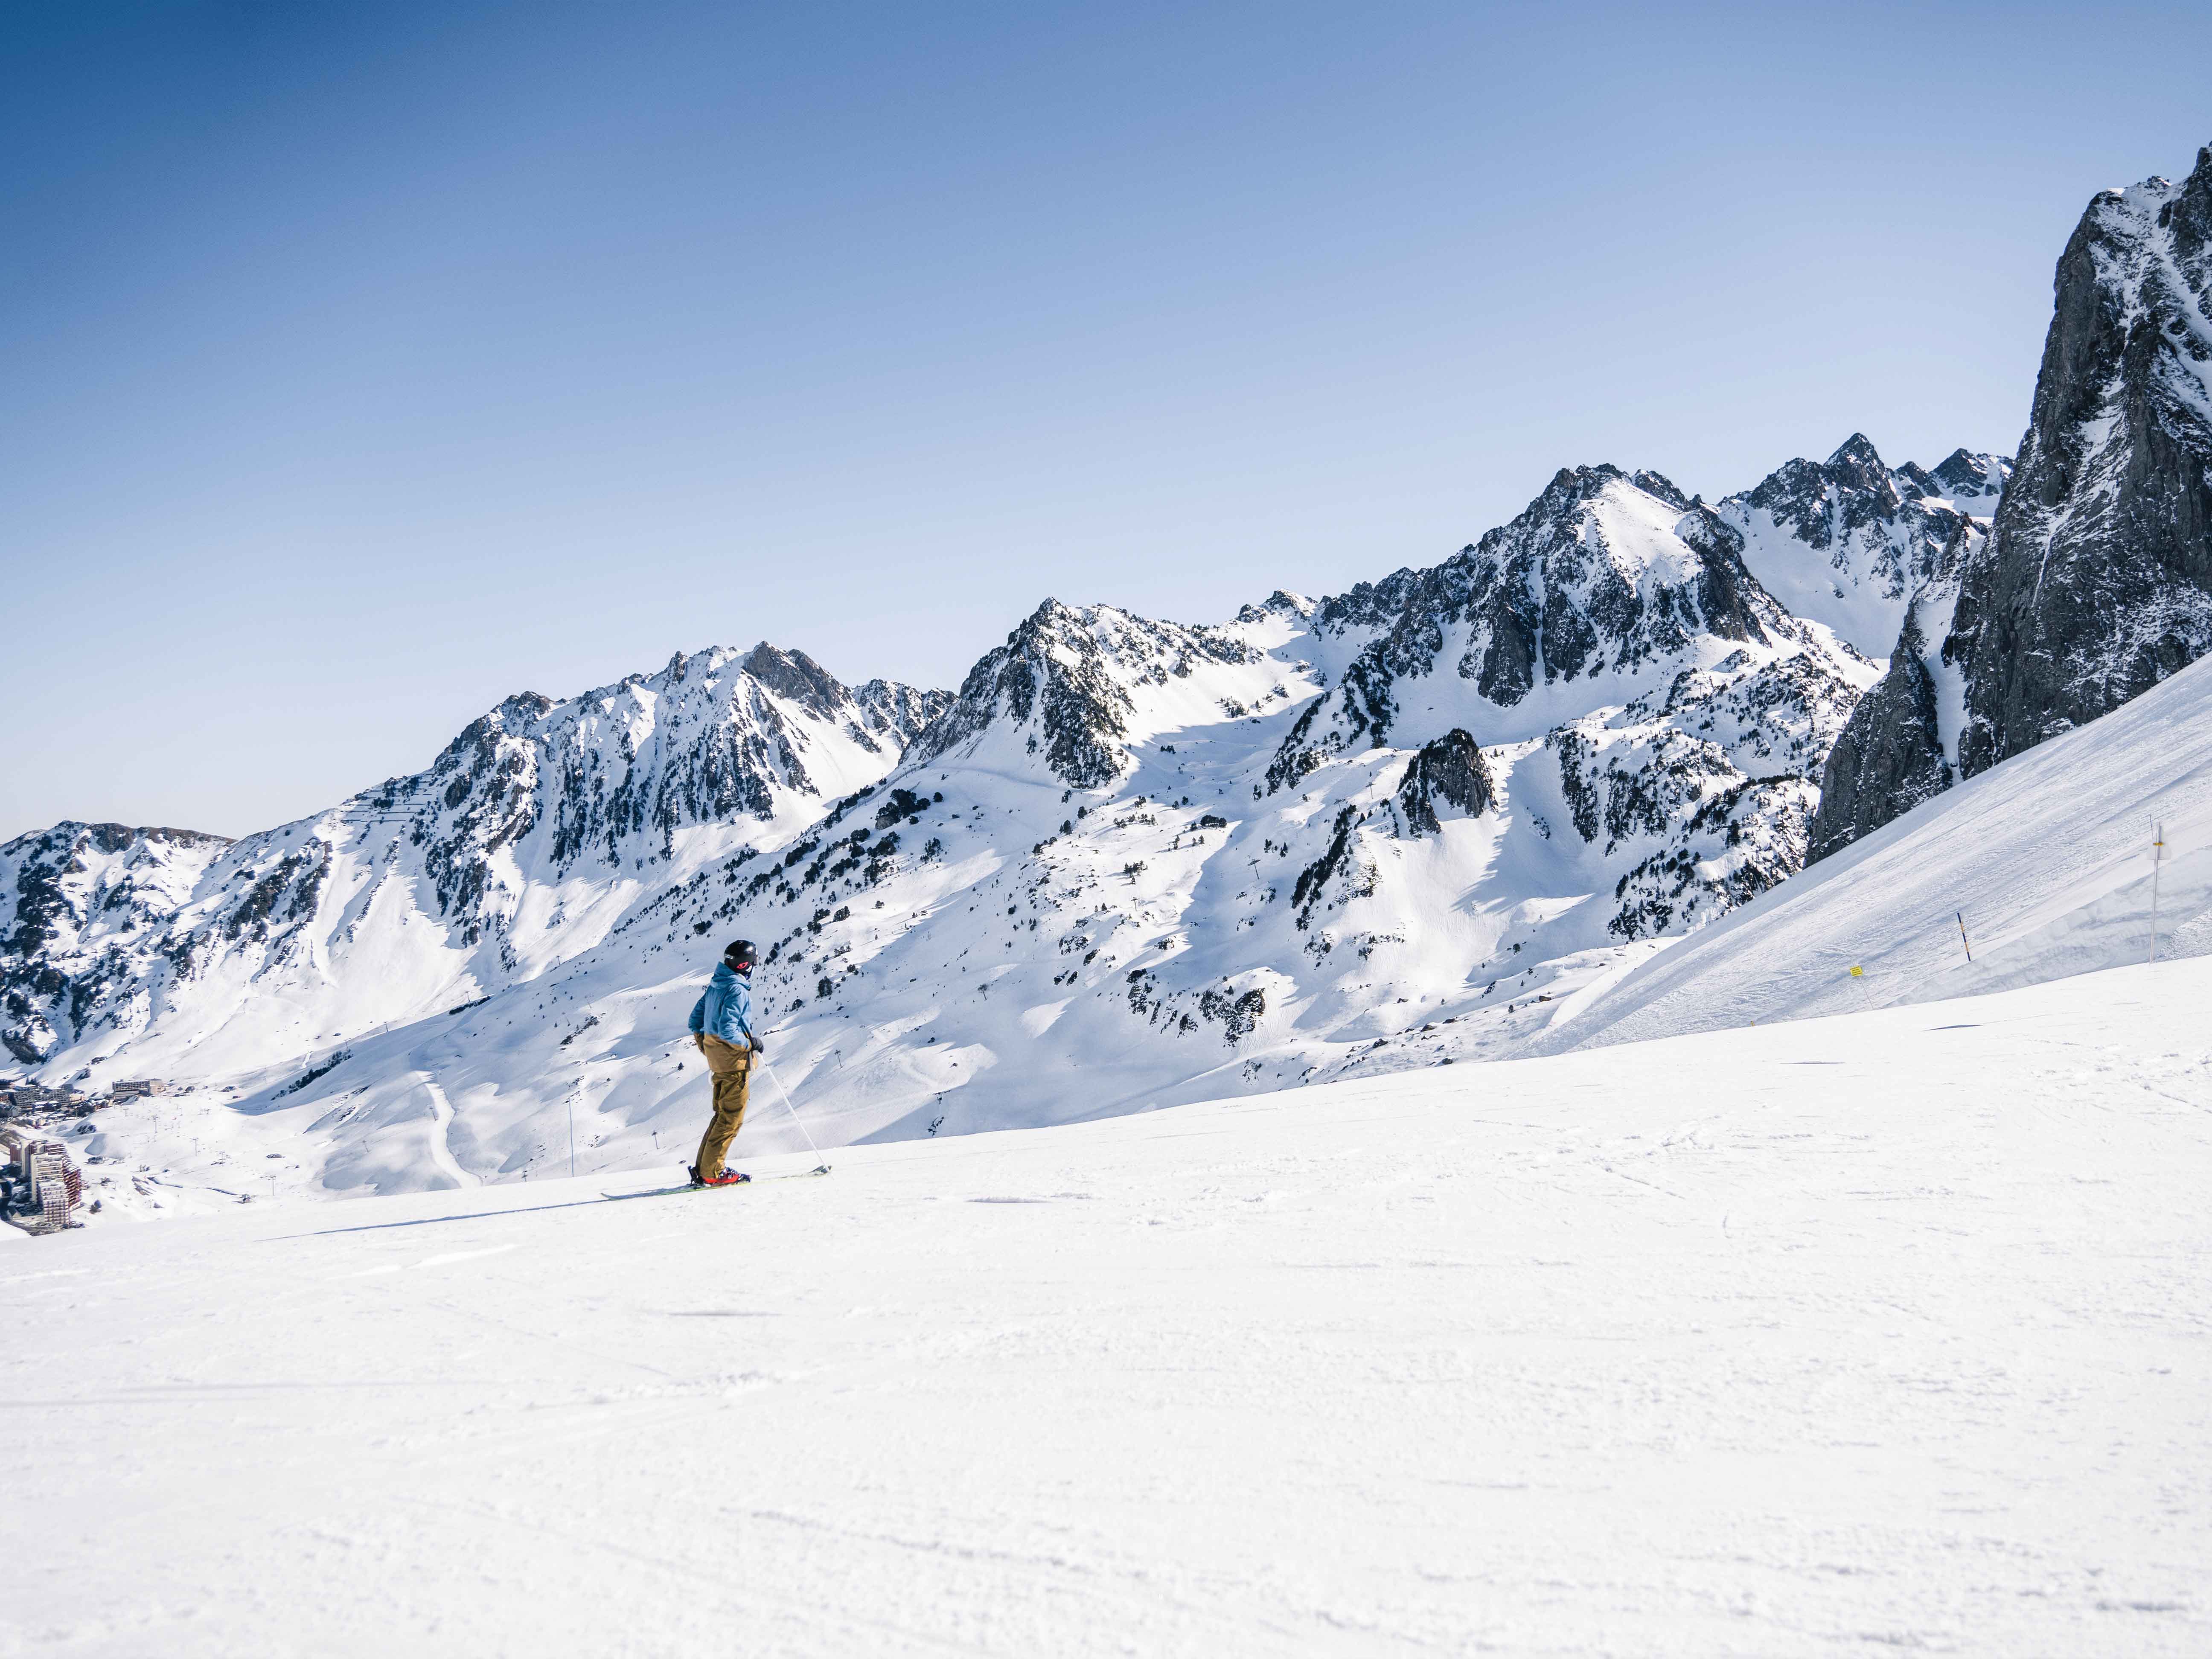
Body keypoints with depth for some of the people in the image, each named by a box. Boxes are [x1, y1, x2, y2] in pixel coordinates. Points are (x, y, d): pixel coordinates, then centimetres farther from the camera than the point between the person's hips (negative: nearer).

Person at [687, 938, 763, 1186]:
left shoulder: (715, 984, 9)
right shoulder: (737, 989, -19)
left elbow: (695, 1020, 14)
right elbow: (727, 1029, -26)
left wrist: (705, 1044, 23)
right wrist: (750, 1044, -13)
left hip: (716, 1055, 9)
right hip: (734, 1058, -9)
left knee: (723, 1114, 17)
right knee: (732, 1118, -2)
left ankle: (703, 1168, 17)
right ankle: (710, 1173, -1)